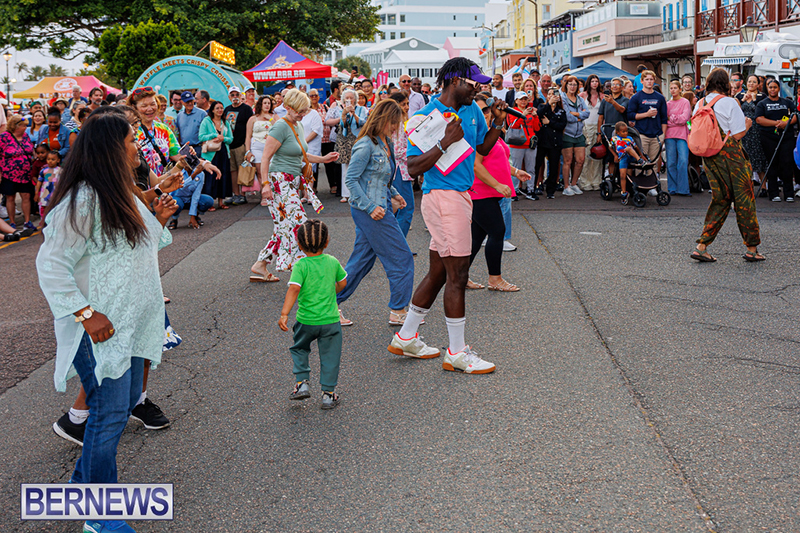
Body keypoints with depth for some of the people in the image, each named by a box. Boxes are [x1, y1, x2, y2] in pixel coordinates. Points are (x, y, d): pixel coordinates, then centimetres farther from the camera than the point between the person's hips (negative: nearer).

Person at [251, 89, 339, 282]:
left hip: (294, 183, 9)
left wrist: (323, 159, 16)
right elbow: (266, 157, -14)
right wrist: (266, 184, -19)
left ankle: (260, 266, 17)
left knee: (284, 227, 9)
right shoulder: (281, 127, -13)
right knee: (297, 223, -12)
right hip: (280, 181, -9)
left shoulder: (299, 126, 15)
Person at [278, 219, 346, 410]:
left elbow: (294, 289, -23)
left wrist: (284, 314, -26)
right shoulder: (333, 262, 0)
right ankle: (328, 394, 12)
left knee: (299, 349, 23)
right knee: (329, 356, 11)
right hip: (330, 320, 1)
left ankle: (302, 383, 13)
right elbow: (342, 282, 13)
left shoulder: (301, 266, -11)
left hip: (306, 320, -1)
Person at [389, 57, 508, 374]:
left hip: (461, 196, 9)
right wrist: (445, 143, -24)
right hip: (443, 196, -9)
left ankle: (405, 338, 27)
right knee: (457, 276, -5)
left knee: (438, 273, 15)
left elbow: (482, 148, 23)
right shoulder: (426, 117, -12)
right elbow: (413, 168, -16)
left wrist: (498, 124, 7)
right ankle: (457, 353, 5)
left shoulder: (472, 110, 11)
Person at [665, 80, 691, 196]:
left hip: (682, 134, -3)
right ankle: (672, 189, 5)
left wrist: (671, 118, -2)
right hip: (670, 135, 3)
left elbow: (684, 118, -7)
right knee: (671, 162, 0)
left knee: (683, 161, -11)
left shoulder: (685, 102, 4)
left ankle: (683, 189, -8)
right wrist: (677, 120, -3)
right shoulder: (667, 104, 14)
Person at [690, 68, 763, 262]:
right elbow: (738, 135, -12)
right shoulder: (729, 102, -11)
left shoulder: (699, 104, 6)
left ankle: (702, 247, 4)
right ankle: (752, 249, 10)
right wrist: (747, 124, 6)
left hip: (708, 157, 6)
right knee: (744, 200, 4)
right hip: (730, 155, -6)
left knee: (720, 200, 13)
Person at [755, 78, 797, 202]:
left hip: (787, 137, 1)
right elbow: (759, 119, -4)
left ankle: (789, 194, -1)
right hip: (769, 138, -1)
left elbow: (795, 116, 8)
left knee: (787, 163, -7)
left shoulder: (787, 102, 17)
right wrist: (776, 123, -11)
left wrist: (787, 123, -12)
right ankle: (774, 193, 6)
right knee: (772, 165, 0)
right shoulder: (762, 104, 10)